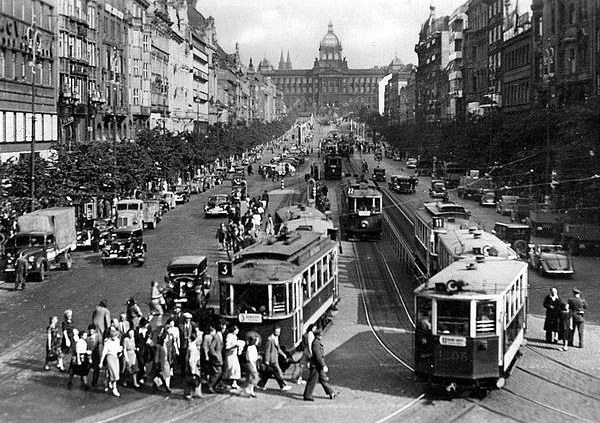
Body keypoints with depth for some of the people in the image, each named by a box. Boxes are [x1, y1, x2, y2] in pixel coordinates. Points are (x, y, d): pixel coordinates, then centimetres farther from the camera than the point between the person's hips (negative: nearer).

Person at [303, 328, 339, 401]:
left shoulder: (318, 342, 10)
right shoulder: (315, 344, -21)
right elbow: (318, 356, -24)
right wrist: (323, 366, -23)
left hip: (319, 366, 10)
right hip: (316, 366, -10)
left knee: (324, 379, 15)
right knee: (312, 381, -1)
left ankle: (331, 393, 23)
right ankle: (307, 396, 8)